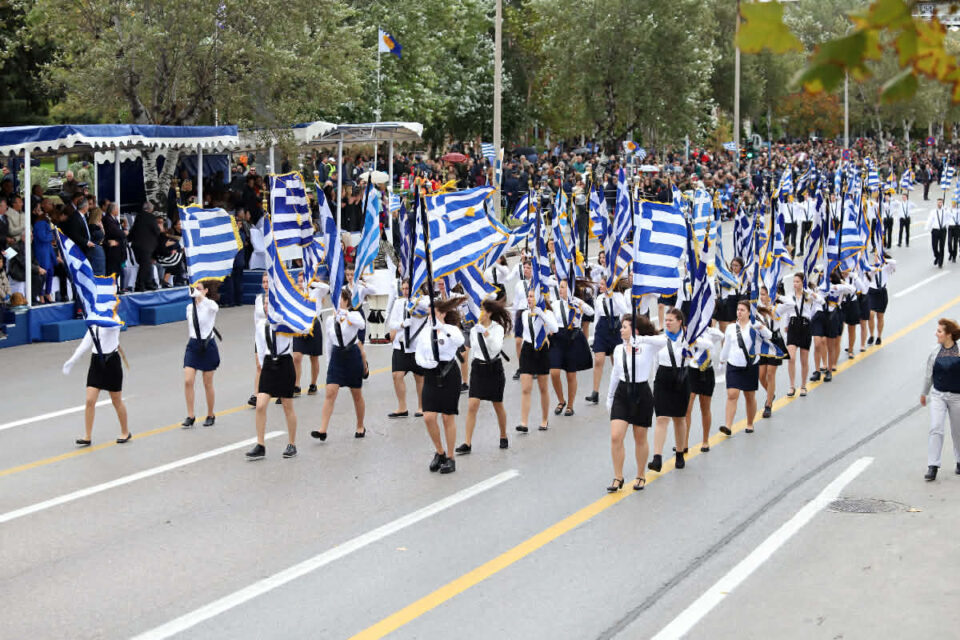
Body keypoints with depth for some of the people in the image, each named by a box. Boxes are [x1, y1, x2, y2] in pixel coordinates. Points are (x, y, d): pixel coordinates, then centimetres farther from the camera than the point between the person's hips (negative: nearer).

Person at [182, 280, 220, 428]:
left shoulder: (211, 305, -10)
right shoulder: (190, 307, 6)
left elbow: (214, 306, -37)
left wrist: (199, 295, -50)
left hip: (208, 345, -4)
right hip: (193, 345, 4)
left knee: (208, 384, 5)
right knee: (188, 381, -7)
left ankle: (210, 415, 21)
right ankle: (190, 416, 0)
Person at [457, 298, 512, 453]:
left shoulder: (498, 328, -8)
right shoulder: (474, 330, 5)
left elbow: (497, 348, -23)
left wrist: (488, 335, -36)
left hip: (494, 368, -3)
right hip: (478, 369, 3)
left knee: (498, 406, 10)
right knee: (472, 406, -8)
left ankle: (503, 437, 31)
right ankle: (467, 443, -8)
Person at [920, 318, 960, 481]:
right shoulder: (935, 353, -1)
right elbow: (929, 375, 11)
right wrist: (924, 393, 19)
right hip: (937, 395, 1)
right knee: (935, 429, -12)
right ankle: (932, 467, -12)